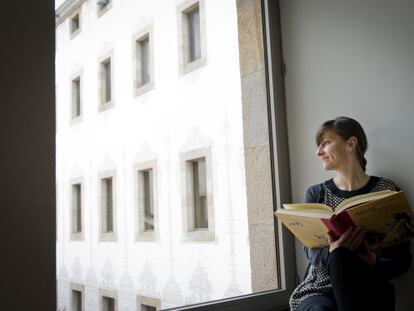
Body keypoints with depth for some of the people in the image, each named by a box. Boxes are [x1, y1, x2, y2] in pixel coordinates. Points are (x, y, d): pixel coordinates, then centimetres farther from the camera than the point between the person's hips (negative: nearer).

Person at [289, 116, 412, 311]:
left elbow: (402, 259, 1)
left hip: (369, 289, 0)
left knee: (342, 256, -32)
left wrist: (375, 265, -21)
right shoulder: (316, 193, 6)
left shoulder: (386, 191, 1)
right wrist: (331, 253, -25)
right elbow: (312, 252, -2)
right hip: (319, 289, 0)